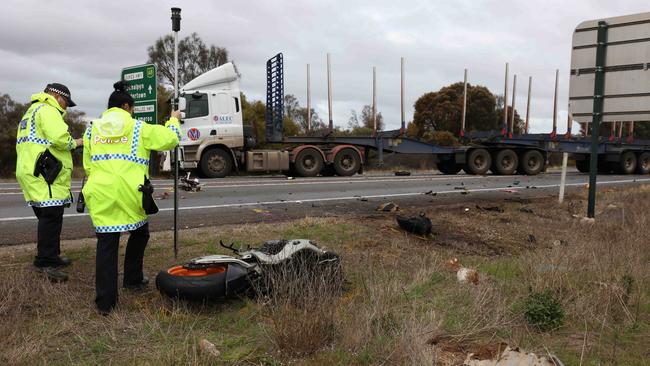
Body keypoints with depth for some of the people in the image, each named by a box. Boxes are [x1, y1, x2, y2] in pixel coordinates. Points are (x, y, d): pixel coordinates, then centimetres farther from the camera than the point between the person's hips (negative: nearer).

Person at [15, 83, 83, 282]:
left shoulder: (31, 112, 26)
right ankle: (46, 263, -9)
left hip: (32, 174, 11)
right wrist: (74, 143, -5)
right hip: (45, 177, -11)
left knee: (48, 218, 17)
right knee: (51, 218, -10)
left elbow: (23, 145, 26)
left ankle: (51, 256, 25)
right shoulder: (47, 111, -8)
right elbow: (60, 138, -23)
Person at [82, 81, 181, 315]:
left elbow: (87, 165, 19)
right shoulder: (138, 128, 4)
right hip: (129, 193, -3)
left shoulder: (92, 129, 16)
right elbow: (169, 139, 8)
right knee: (139, 233, 23)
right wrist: (174, 120, 25)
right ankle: (132, 280, 30)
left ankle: (105, 302, 5)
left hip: (100, 195, 3)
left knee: (106, 244, 4)